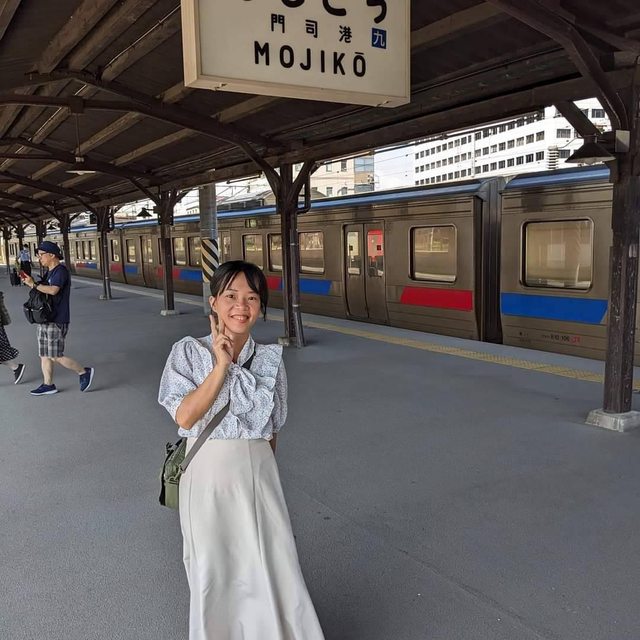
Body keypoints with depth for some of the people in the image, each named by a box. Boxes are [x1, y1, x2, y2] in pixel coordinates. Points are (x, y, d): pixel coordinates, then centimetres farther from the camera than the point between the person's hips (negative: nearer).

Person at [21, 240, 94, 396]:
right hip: (45, 320, 10)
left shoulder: (61, 270, -14)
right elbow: (42, 289, 14)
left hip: (57, 321, -9)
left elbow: (53, 290, -28)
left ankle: (84, 372, 8)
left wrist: (33, 284, -20)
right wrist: (30, 281, -1)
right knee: (44, 355, 11)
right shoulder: (49, 272, 16)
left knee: (56, 357, -6)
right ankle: (48, 385, 19)